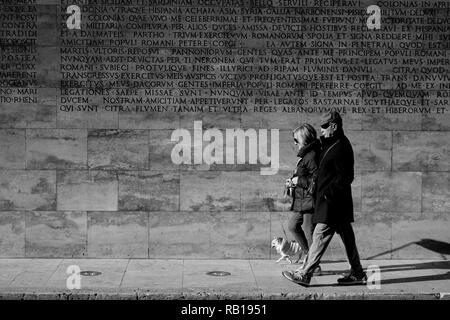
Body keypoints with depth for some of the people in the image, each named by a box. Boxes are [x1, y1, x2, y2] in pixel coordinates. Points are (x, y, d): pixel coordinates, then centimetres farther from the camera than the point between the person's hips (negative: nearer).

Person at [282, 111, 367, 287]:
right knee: (346, 235, 14)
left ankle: (305, 274, -2)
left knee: (320, 236, -6)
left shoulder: (341, 148, -17)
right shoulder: (331, 144, 14)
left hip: (332, 201, -11)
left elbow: (345, 177, -21)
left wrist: (328, 193, -21)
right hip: (338, 202, 11)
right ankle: (357, 273, 22)